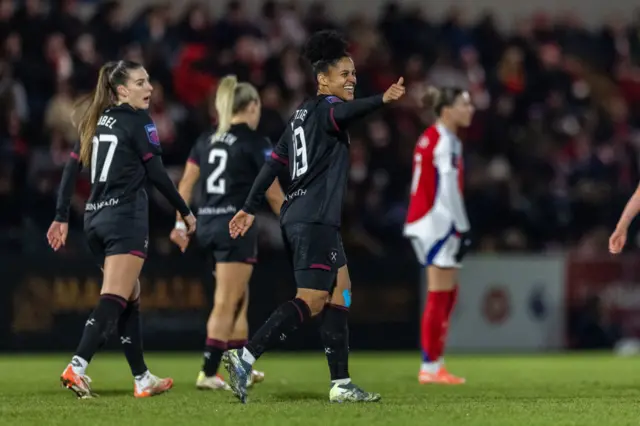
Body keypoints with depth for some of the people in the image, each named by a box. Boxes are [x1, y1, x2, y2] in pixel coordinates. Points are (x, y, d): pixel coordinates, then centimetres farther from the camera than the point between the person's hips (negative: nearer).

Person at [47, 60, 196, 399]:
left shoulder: (96, 122, 15)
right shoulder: (137, 120, -6)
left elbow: (71, 168, 12)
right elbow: (156, 173, -8)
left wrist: (61, 217, 14)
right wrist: (185, 211, 2)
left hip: (95, 218, 8)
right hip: (126, 218, -8)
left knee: (130, 298, 16)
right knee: (114, 300, -14)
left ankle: (142, 379, 19)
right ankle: (77, 367, -29)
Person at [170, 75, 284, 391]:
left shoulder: (206, 140, 11)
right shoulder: (255, 143, -7)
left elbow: (186, 183, 7)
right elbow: (273, 194, -5)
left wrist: (180, 224, 10)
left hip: (208, 224, 7)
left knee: (239, 298, 18)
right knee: (225, 304, -4)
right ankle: (208, 373, -6)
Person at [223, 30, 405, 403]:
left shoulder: (303, 113, 19)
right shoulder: (325, 107, -8)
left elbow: (274, 163, 20)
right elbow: (345, 113, -33)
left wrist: (251, 208, 24)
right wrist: (382, 100, -52)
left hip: (298, 216, 10)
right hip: (315, 218, -10)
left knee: (341, 290, 12)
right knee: (312, 300, -13)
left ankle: (341, 384, 10)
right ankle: (245, 358, -18)